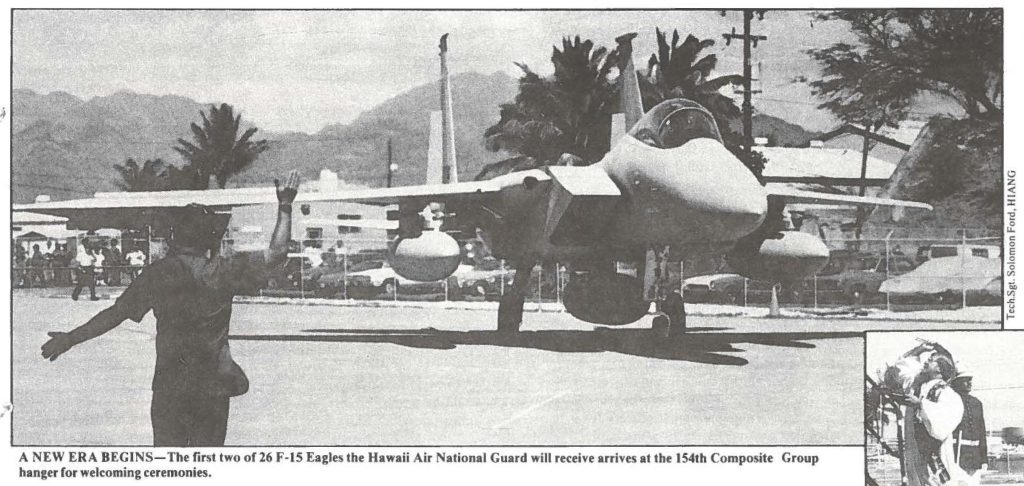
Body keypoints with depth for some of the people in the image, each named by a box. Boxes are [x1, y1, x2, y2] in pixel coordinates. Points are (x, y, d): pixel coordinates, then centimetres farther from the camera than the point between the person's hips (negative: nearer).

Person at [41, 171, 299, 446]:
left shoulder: (158, 274, -6)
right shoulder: (224, 271, -6)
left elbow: (116, 314, -4)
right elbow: (276, 255, -2)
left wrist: (70, 338, 6)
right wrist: (284, 209, 9)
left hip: (169, 385, 0)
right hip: (215, 386, 0)